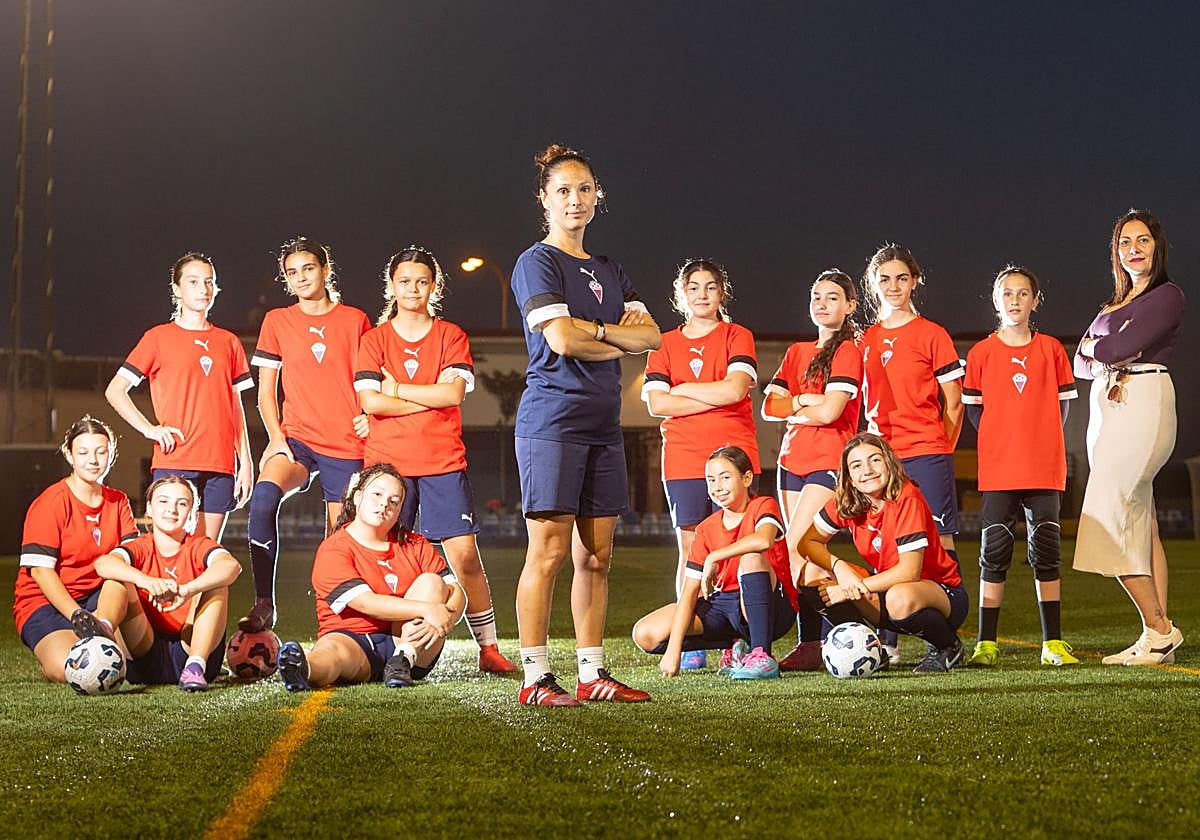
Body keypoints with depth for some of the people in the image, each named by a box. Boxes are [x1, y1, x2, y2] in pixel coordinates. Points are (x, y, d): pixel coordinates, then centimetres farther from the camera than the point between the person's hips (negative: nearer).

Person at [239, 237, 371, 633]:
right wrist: (275, 437, -5)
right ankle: (264, 604, -29)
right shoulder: (277, 321, 9)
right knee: (264, 495, -30)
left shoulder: (355, 320, 7)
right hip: (297, 438, 0)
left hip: (347, 446, 1)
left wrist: (369, 416, -6)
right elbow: (266, 390, 9)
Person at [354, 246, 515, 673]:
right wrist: (432, 399, -7)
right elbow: (370, 401, -6)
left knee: (464, 554, -6)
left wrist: (397, 389, -5)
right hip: (388, 461, 0)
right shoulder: (374, 340, 8)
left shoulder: (450, 336, 9)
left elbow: (454, 391, -7)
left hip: (444, 461, 0)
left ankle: (488, 647, 0)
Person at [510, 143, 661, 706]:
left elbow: (651, 336, 6)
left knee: (596, 556, 6)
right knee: (548, 552, -8)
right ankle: (535, 678, -4)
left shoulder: (609, 274, 19)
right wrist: (620, 342, -2)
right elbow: (561, 338, -15)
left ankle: (592, 674, 11)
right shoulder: (537, 262, -2)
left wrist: (592, 329, -8)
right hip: (552, 420, -7)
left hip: (603, 424, 7)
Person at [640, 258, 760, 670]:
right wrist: (714, 398, -7)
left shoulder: (737, 337, 6)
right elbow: (656, 403, -2)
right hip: (682, 461, 2)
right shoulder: (665, 345, 12)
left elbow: (734, 389, -11)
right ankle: (691, 642, 1)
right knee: (690, 550, 0)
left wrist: (681, 389, -2)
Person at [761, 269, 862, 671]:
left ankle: (811, 645, -15)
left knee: (798, 550, -17)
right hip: (793, 458, 7)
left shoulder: (848, 350, -3)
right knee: (805, 555, 2)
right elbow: (769, 407, 10)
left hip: (829, 461, -7)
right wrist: (805, 401, -7)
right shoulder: (796, 352, 19)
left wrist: (792, 410, 2)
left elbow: (830, 411, -14)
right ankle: (810, 643, 2)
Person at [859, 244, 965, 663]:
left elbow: (953, 403, 2)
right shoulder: (865, 340, 13)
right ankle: (887, 642, 8)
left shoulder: (931, 334, 0)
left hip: (926, 455, -4)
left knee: (938, 543, -6)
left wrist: (941, 450, 0)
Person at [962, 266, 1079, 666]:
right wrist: (998, 443, 2)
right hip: (998, 470, -1)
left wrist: (1040, 440, 4)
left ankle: (1053, 643, 9)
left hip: (1045, 468, 1)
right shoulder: (981, 353, 3)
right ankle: (986, 644, 3)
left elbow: (1063, 402, 10)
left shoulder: (1051, 349, 6)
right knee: (995, 551, -1)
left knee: (1046, 551, 4)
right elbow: (973, 406, 7)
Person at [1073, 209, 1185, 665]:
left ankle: (1159, 628, -8)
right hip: (1108, 407, 9)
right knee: (1139, 523, 5)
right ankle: (1159, 637, 4)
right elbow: (1080, 364, 14)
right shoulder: (1116, 304, 22)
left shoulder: (1167, 295, -4)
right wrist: (1111, 363, -7)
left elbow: (1125, 347, -16)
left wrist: (1096, 346, 5)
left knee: (1111, 522, -14)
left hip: (1143, 402, -9)